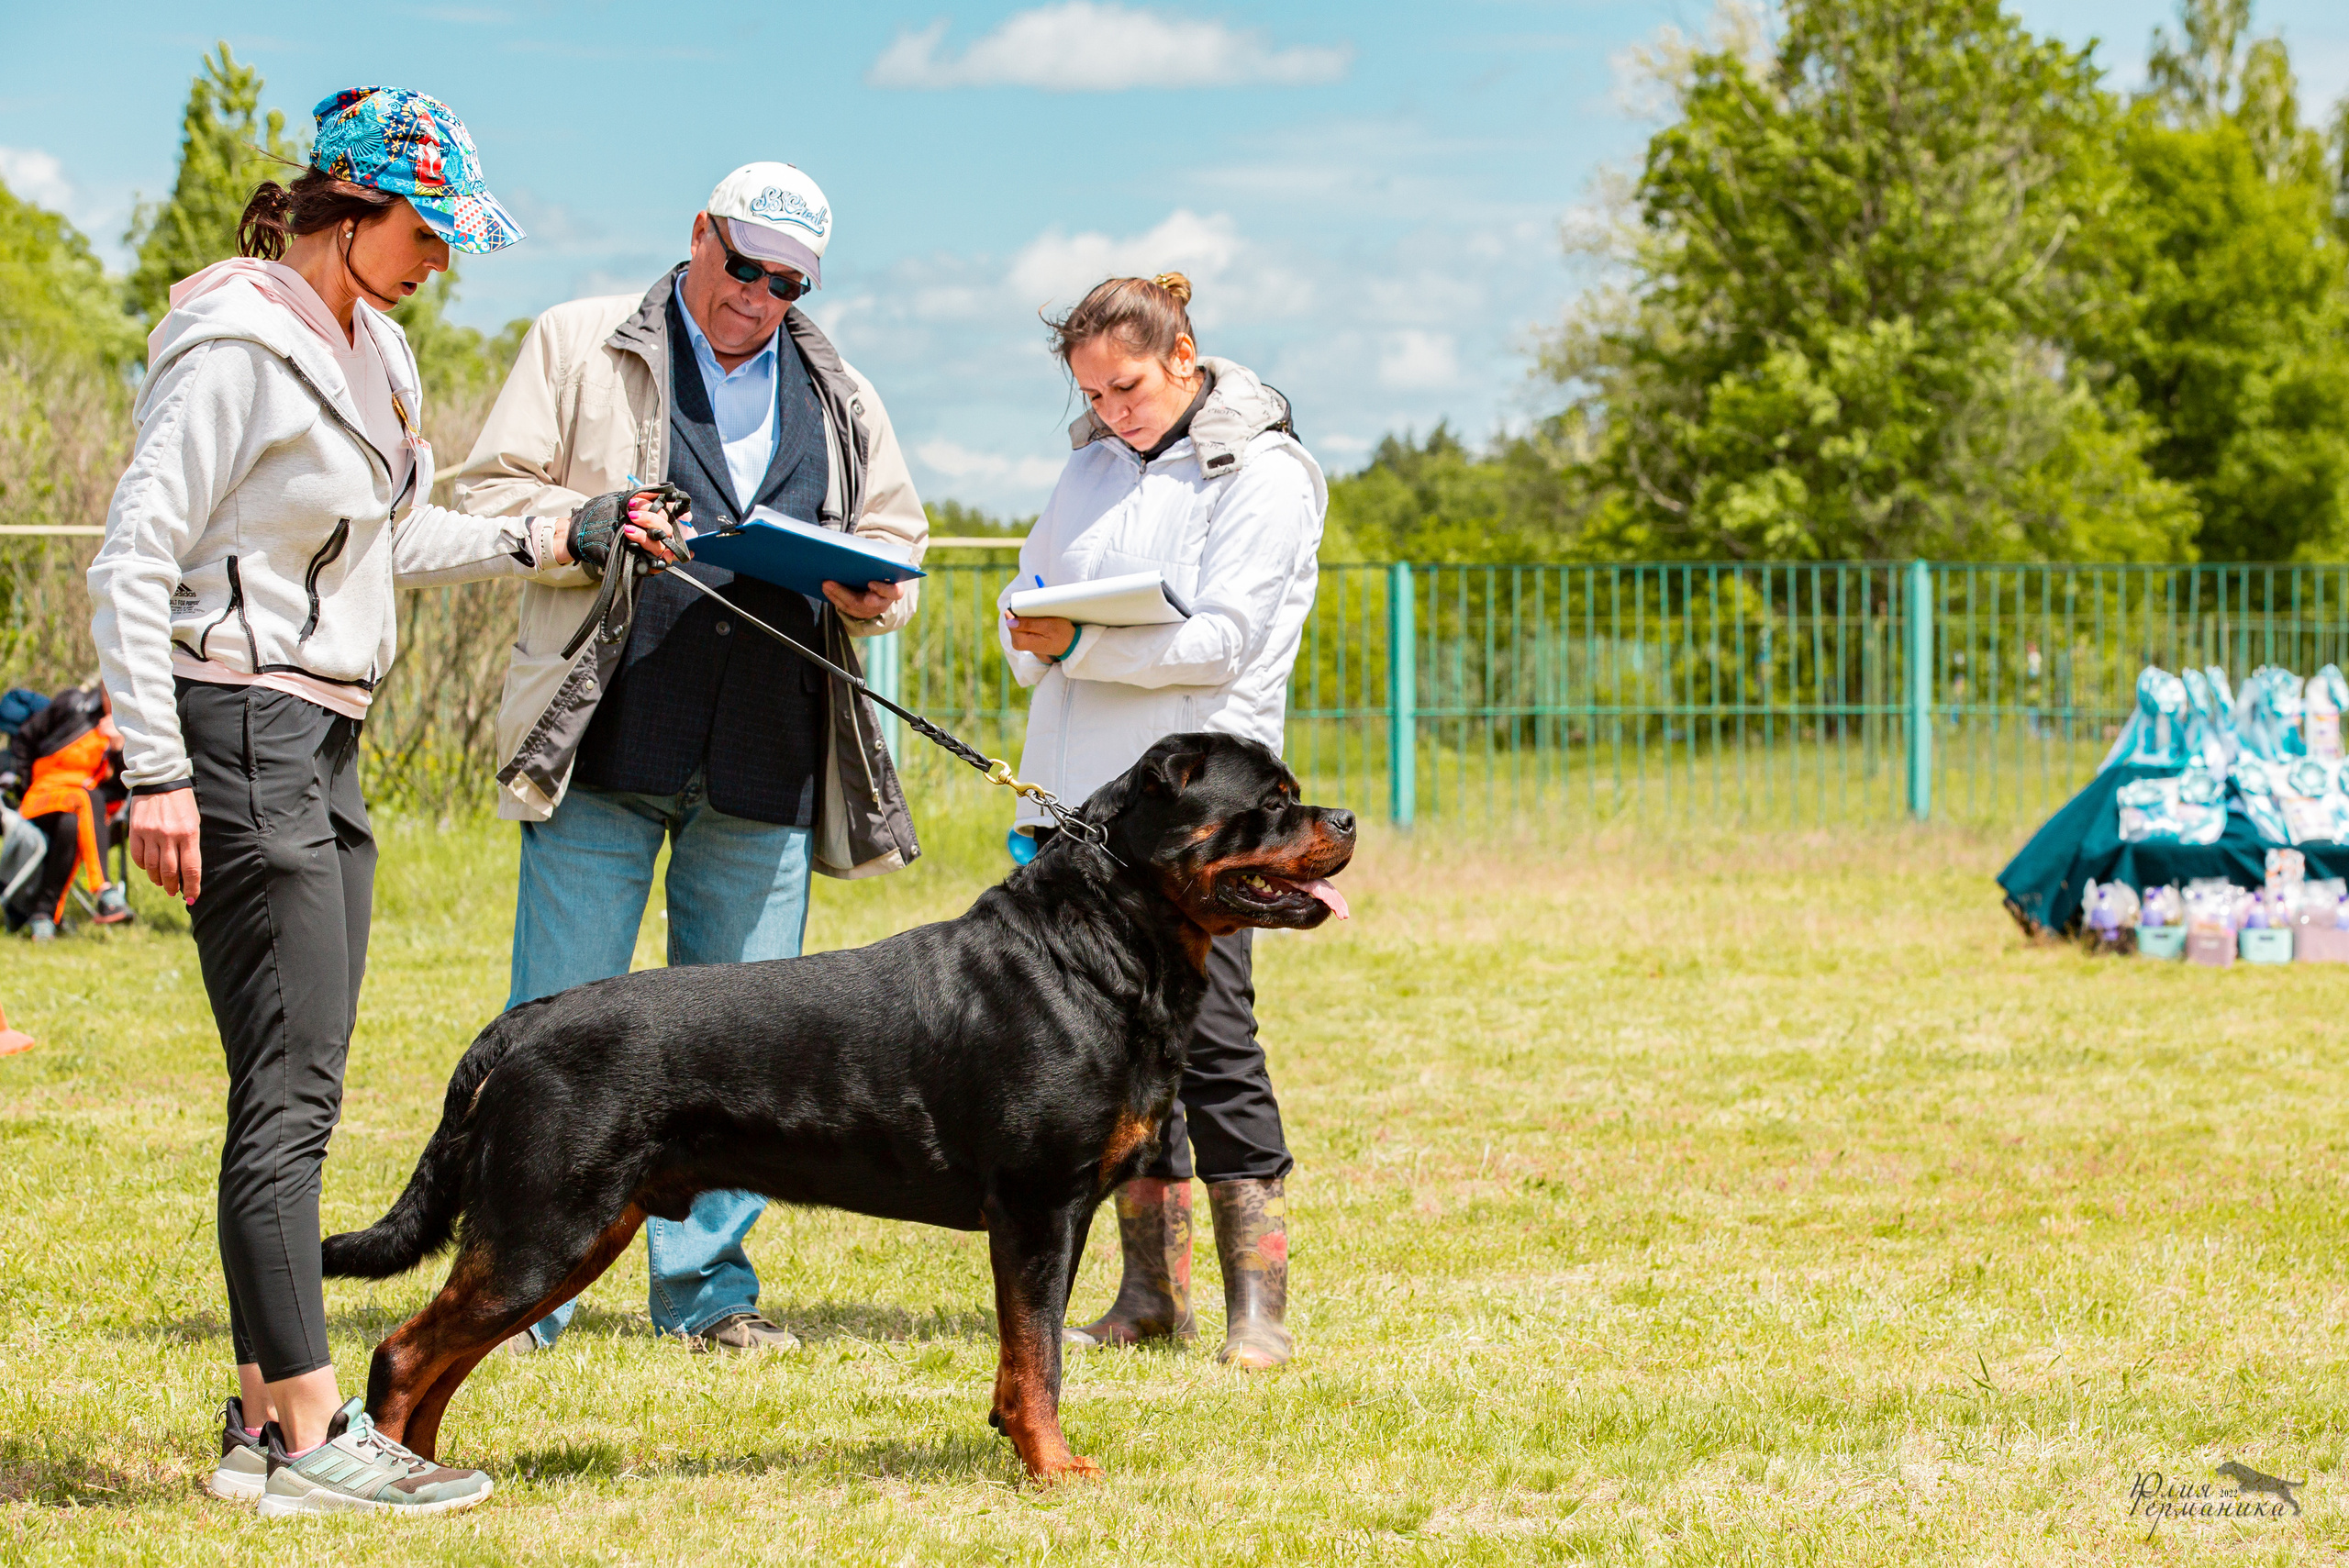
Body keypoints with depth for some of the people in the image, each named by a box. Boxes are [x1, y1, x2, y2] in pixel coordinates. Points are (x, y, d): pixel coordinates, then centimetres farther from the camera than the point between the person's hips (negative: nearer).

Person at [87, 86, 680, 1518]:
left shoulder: (365, 342, 14)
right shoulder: (240, 343, -14)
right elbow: (133, 564, -16)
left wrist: (554, 540, 15)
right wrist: (159, 773, -19)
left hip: (326, 743, 10)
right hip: (245, 737, -10)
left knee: (297, 1090, 9)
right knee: (290, 1090, -10)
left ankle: (267, 1413, 14)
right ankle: (311, 1436, -9)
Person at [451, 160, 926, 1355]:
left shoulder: (840, 400, 19)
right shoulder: (581, 347, 8)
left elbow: (896, 539, 22)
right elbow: (492, 493, 5)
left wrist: (867, 589, -2)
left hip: (765, 763, 3)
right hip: (606, 745, -3)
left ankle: (708, 1287, 13)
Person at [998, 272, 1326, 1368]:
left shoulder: (1261, 473, -4)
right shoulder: (1094, 460, 18)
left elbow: (1219, 640, -13)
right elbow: (1030, 586, 20)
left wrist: (1083, 647, -18)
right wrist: (1033, 637, -3)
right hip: (1078, 783, 6)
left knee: (1209, 1028, -11)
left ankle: (1256, 1304, -8)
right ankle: (1151, 1290, 13)